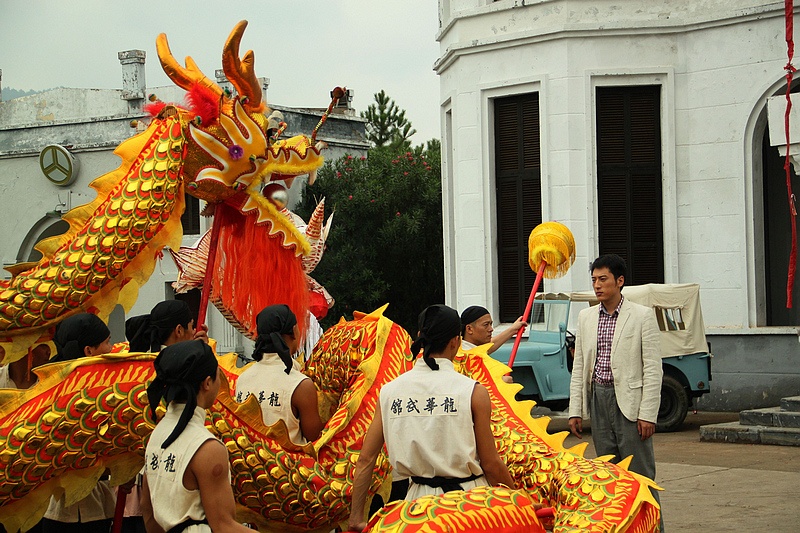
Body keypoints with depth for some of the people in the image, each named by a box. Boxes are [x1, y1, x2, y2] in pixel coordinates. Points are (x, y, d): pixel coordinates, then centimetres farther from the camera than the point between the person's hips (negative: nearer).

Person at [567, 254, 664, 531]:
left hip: (629, 400, -5)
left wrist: (648, 414, -13)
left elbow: (653, 369, -7)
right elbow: (579, 367, 12)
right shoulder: (586, 317, 11)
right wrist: (575, 411, 6)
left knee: (640, 473, -3)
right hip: (598, 399, 5)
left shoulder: (642, 316, -4)